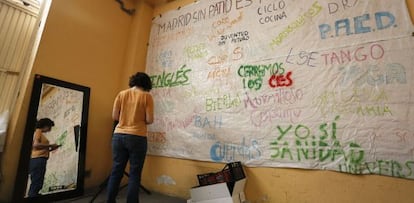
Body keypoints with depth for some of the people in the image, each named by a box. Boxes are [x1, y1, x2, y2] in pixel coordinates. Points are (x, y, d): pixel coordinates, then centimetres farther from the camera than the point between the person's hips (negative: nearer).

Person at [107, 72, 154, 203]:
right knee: (135, 174, 5)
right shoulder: (147, 96, -2)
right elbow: (149, 120, -8)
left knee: (116, 171, 13)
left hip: (119, 136, 4)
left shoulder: (121, 94, 8)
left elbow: (114, 116, 6)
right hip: (137, 138, -4)